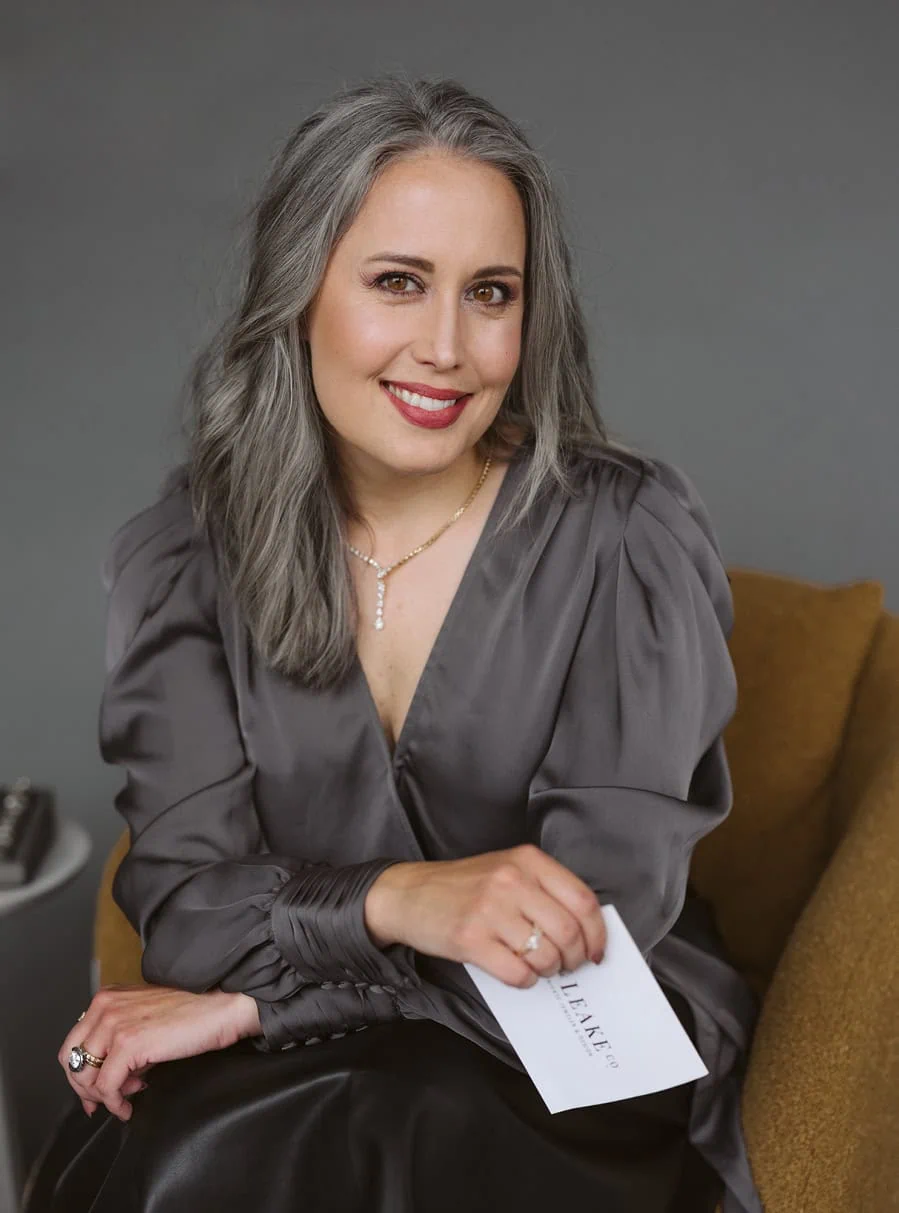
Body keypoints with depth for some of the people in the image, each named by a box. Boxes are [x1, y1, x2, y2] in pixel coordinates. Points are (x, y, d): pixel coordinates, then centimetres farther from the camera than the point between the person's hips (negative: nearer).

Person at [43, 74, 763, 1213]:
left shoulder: (625, 533, -11)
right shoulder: (189, 550, -3)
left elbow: (602, 911, -16)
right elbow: (182, 895, -10)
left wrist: (258, 997, -18)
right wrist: (397, 900, -32)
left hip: (580, 1067, -3)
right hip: (289, 1061, 3)